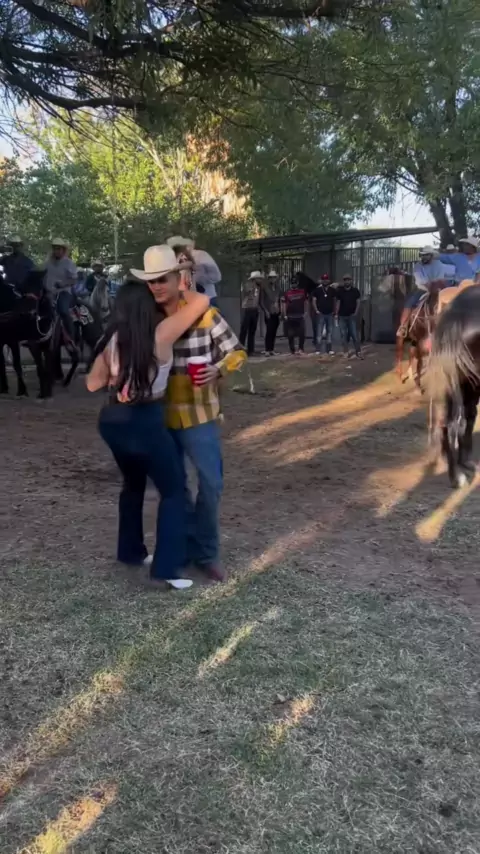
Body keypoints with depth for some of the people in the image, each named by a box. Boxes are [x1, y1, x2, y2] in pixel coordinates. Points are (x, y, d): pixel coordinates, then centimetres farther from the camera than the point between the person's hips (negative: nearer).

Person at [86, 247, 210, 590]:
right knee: (174, 489, 6)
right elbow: (202, 301, -7)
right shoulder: (161, 334, -11)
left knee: (133, 483, 25)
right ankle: (167, 566, 2)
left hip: (112, 419, 7)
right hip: (145, 422, -6)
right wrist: (180, 288, 10)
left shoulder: (115, 340, 5)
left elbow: (93, 383, 8)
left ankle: (131, 550, 36)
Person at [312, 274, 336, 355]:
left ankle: (329, 349, 13)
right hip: (321, 314, -3)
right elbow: (313, 300, -1)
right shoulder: (317, 289, -1)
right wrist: (316, 310, -9)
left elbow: (334, 300, 13)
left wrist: (334, 310, 4)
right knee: (319, 332, -5)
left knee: (329, 332, 7)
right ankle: (317, 349, -4)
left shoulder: (332, 290, 7)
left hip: (330, 314, 3)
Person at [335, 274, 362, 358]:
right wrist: (336, 314, -2)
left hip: (352, 316, -1)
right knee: (343, 334, 2)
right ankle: (345, 352, 8)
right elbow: (337, 303, 3)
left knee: (354, 334, -6)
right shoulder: (339, 291, 2)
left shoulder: (355, 291, 1)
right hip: (342, 316, 1)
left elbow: (358, 302, 3)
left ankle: (358, 352, -4)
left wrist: (356, 312, -8)